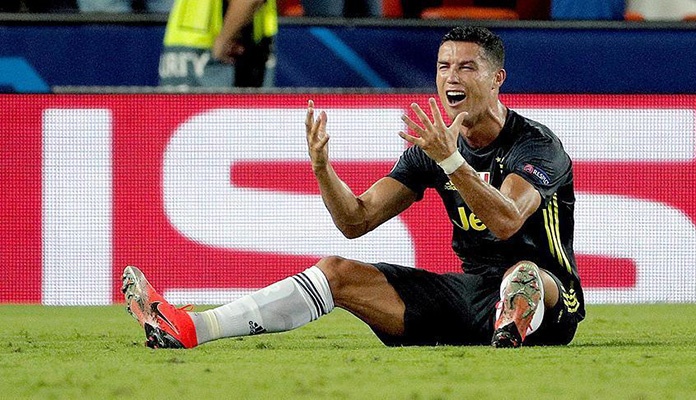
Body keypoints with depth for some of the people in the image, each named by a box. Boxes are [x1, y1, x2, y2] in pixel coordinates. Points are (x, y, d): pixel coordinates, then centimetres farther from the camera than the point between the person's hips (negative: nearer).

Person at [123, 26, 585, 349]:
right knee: (339, 272, -6)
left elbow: (506, 221, -32)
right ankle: (187, 328, -16)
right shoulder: (432, 144, 7)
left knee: (525, 273, -41)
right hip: (470, 290, 6)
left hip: (548, 301, -6)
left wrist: (451, 160, -43)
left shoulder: (536, 144, -12)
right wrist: (322, 167, -14)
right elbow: (356, 220, 4)